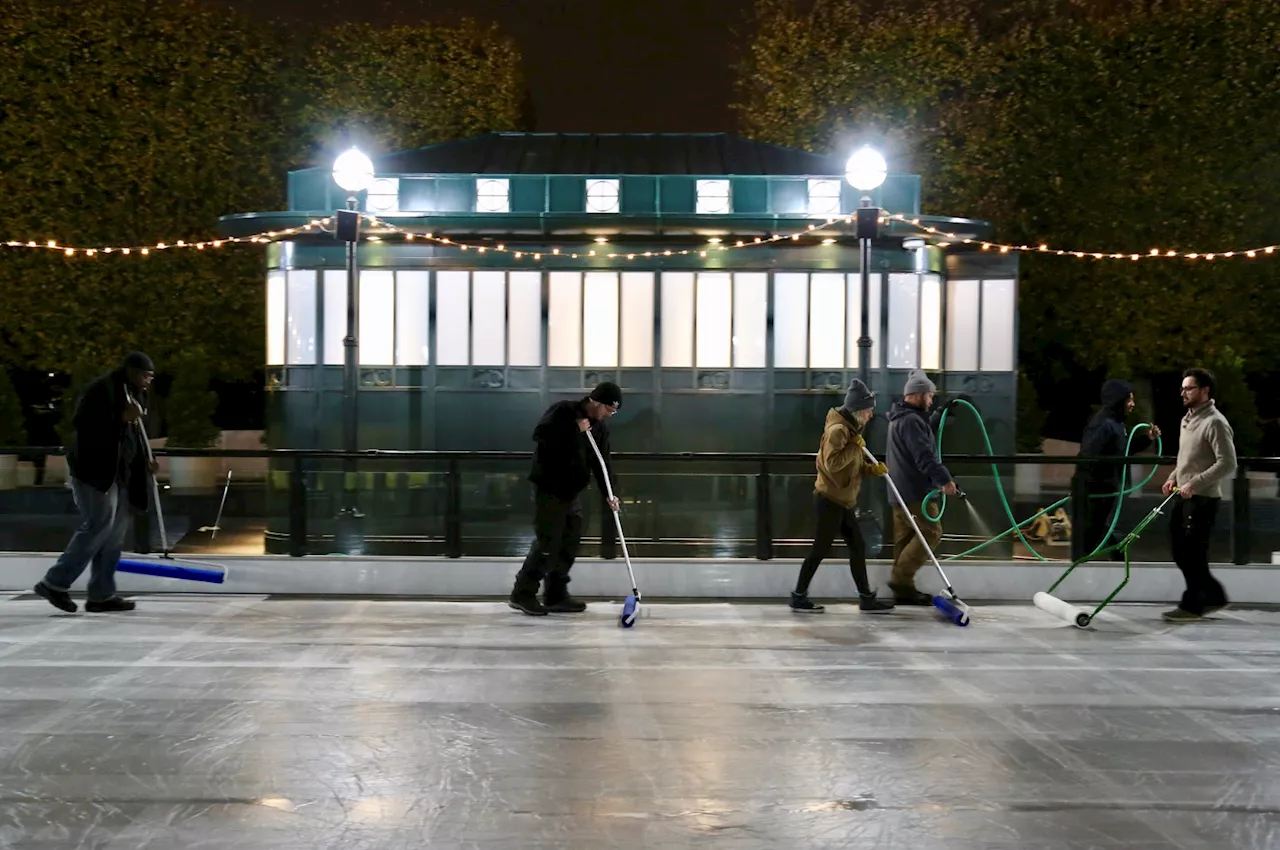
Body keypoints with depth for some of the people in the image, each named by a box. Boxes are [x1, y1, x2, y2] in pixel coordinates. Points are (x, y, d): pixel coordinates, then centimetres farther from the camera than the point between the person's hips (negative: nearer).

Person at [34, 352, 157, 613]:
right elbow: (80, 422, -21)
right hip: (94, 468, -10)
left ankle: (101, 594, 11)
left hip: (119, 472, 10)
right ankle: (55, 583, -6)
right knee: (99, 525, -14)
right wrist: (121, 417, -23)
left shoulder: (133, 393, 16)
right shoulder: (100, 389, -11)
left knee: (118, 528, 6)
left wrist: (144, 460, 10)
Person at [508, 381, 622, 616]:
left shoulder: (600, 428, 10)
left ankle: (556, 595, 16)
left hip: (572, 492, 8)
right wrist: (573, 429, -22)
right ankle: (523, 593, -3)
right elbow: (539, 434, -23)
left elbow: (601, 464, 9)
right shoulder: (563, 411, -10)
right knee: (548, 541, -11)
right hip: (549, 488, -8)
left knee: (569, 543, 7)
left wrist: (609, 494, -2)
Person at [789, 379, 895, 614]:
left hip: (842, 501, 10)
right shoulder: (838, 429, -19)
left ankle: (866, 598, 16)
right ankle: (799, 597, 9)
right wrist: (856, 447, -20)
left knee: (858, 547, 10)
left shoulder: (850, 429, 13)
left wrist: (873, 468, 3)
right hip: (830, 500, -10)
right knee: (820, 549, -2)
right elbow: (833, 463, -28)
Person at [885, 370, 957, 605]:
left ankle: (903, 588, 12)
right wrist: (945, 480, -26)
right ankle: (900, 578, -10)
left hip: (902, 489, 11)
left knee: (905, 537, 10)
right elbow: (924, 456, -26)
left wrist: (943, 413, 31)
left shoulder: (901, 418, 17)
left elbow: (927, 429, 34)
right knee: (930, 531, -8)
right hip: (914, 490, -11)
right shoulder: (911, 420, -18)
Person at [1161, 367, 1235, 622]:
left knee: (1192, 553, -3)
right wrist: (1174, 476, 10)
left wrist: (1195, 483, -24)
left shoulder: (1215, 423, -16)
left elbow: (1228, 464, -22)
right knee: (1181, 552, 13)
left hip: (1203, 499, -9)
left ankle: (1192, 606, 8)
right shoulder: (1188, 418, 14)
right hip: (1184, 497, 9)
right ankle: (1214, 596, 24)